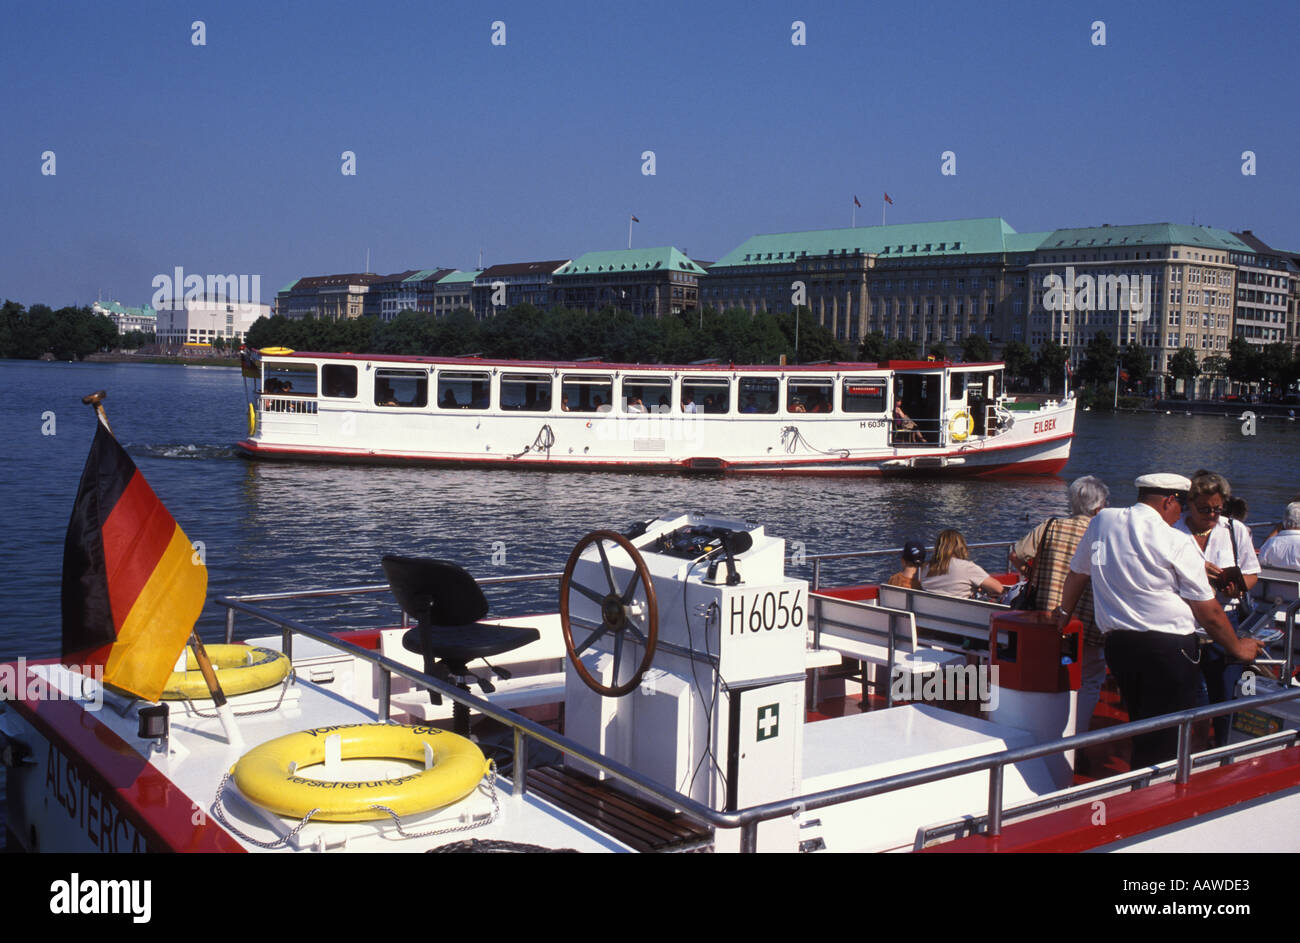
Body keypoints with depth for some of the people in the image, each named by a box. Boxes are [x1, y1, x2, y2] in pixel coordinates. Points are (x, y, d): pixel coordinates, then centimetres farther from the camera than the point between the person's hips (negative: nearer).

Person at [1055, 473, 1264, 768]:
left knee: (1142, 732, 20)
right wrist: (1237, 648, 15)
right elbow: (1209, 613, -1)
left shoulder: (1102, 521, 7)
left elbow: (1077, 573, 23)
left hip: (1117, 643, 6)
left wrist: (1064, 612, 40)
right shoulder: (1176, 543, -7)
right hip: (1170, 649, -6)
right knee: (1164, 742, 1)